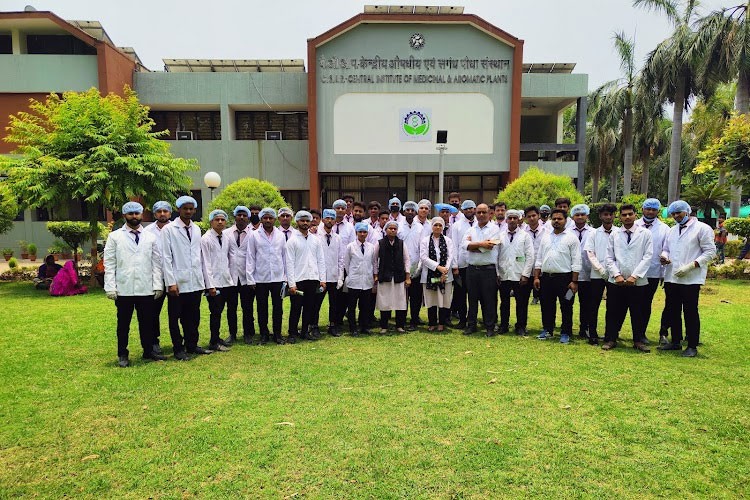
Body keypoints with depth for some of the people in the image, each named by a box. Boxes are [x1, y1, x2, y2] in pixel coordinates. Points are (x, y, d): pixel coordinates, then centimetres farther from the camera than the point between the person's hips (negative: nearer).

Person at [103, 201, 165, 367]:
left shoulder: (150, 237, 8)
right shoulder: (114, 236, 4)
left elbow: (156, 262, 6)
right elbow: (109, 263, 1)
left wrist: (158, 285, -1)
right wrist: (110, 287, -7)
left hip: (146, 289, 1)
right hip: (123, 289, -1)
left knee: (147, 322, 9)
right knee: (123, 323, 9)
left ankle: (148, 351, 23)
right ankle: (123, 355, 21)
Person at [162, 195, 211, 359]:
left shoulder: (196, 229, 11)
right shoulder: (169, 229, -4)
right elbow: (166, 257, -7)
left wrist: (202, 278, 11)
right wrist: (171, 282, -12)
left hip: (195, 282, 5)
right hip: (178, 283, -4)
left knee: (193, 316, 13)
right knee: (175, 317, 6)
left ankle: (192, 345, 26)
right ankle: (178, 349, 18)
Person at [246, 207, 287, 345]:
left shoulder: (281, 235, 6)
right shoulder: (254, 235, 1)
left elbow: (284, 256, 8)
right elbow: (250, 257, 0)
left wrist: (286, 275, 4)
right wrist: (250, 278, -4)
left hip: (278, 277, 1)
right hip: (260, 278, -1)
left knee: (278, 307, 6)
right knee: (262, 307, 7)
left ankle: (277, 334, 18)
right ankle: (264, 334, 19)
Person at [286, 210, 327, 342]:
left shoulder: (316, 239, 11)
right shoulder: (292, 240, -1)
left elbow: (321, 260, 11)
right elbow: (290, 263, -5)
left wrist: (322, 279, 4)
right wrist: (291, 283, -11)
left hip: (313, 279, 4)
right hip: (298, 280, -4)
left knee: (309, 307, 10)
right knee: (296, 308, 2)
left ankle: (305, 331, 22)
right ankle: (293, 334, 14)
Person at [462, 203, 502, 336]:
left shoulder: (494, 229, 0)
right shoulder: (471, 230, 13)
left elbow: (489, 246, -14)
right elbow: (464, 245, -3)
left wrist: (472, 244, -5)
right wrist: (481, 244, -11)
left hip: (488, 269, -4)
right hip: (472, 269, 4)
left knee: (489, 299, 2)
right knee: (472, 298, 10)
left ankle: (490, 327, 12)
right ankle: (471, 325, 20)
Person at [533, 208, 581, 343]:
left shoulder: (571, 238, -1)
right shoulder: (545, 237, 12)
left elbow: (576, 261, -5)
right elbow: (539, 259, 12)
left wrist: (574, 282, -10)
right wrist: (536, 277, 6)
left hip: (564, 278, -4)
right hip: (546, 277, 4)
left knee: (566, 307, 4)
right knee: (547, 306, 12)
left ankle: (565, 333, 17)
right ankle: (547, 330, 26)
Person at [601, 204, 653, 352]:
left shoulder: (645, 234, 2)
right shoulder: (614, 235, 7)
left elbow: (647, 257, -4)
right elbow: (609, 258, 5)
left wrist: (634, 276, -12)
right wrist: (617, 275, -9)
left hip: (638, 282, -1)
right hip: (616, 282, 1)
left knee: (638, 313, 8)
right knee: (613, 312, 6)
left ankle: (638, 341, 23)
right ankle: (610, 339, 18)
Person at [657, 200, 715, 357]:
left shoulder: (702, 228, -3)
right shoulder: (672, 230, 16)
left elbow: (710, 251, -7)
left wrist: (690, 266, -17)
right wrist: (664, 256, -3)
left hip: (691, 279, -6)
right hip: (671, 278, 6)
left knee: (690, 312, 0)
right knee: (672, 311, 11)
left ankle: (692, 346, 11)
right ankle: (675, 342, 24)